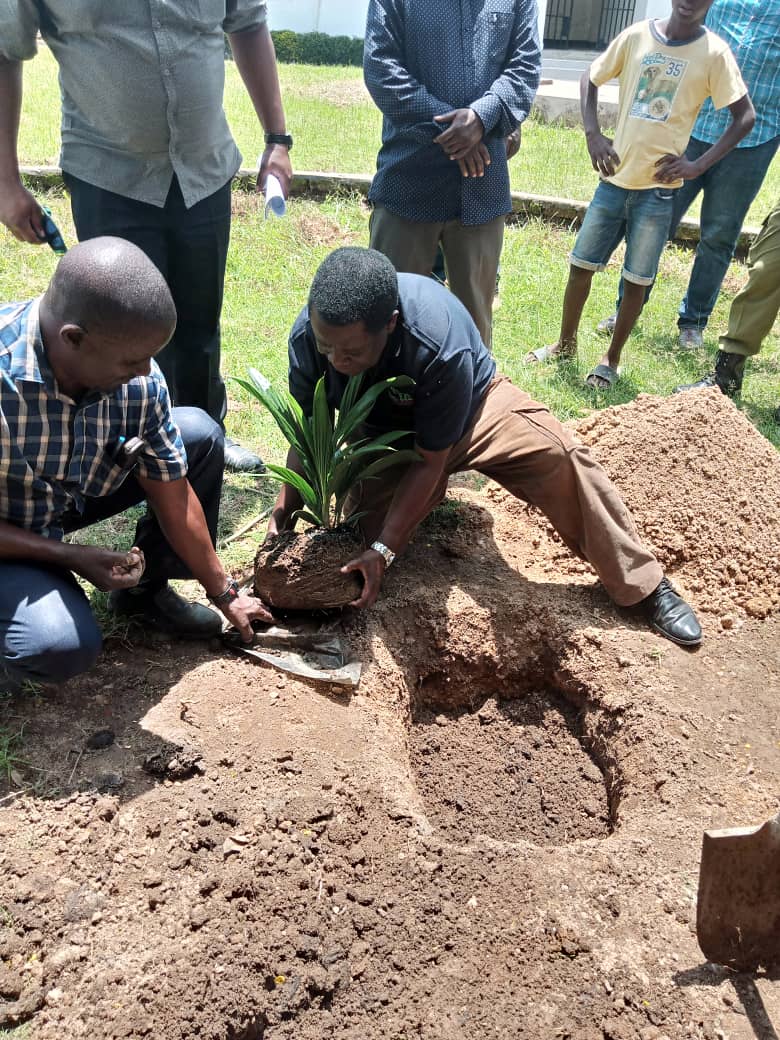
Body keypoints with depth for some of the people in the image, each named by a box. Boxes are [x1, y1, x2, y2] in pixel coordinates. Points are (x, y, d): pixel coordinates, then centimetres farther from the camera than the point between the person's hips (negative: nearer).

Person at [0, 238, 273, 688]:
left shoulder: (139, 379, -20)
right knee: (65, 645, -32)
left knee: (202, 434, -6)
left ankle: (145, 587, 12)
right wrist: (71, 556, -26)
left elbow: (174, 497, -8)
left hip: (73, 494, 6)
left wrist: (224, 591, 0)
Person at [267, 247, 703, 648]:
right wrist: (285, 509, -24)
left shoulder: (441, 343, -40)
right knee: (362, 532, -17)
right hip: (385, 434, 4)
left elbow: (431, 460, -31)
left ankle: (647, 586, -14)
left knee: (559, 456, -28)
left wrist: (383, 551, -33)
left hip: (471, 407, -3)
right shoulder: (308, 335, -28)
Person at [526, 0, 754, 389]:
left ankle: (611, 359, 19)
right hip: (615, 177, 3)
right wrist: (592, 134, -1)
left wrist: (699, 165, -12)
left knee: (637, 279, 3)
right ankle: (566, 343, 27)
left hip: (658, 187, -3)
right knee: (580, 264, 8)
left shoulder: (714, 53, -5)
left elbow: (745, 116, -2)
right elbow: (589, 79, 12)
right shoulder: (637, 35, 1)